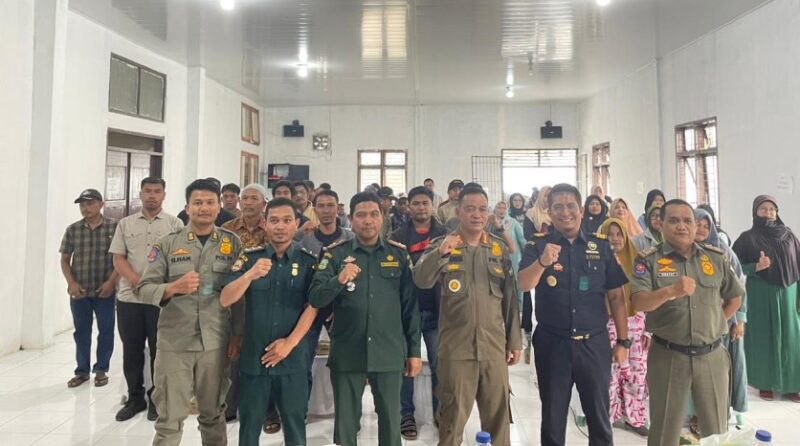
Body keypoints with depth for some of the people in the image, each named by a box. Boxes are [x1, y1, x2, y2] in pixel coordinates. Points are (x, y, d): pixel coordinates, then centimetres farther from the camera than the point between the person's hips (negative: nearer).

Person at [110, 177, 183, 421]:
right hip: (129, 297, 3)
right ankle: (135, 398, 25)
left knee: (159, 350, 5)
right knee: (131, 350, 10)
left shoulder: (175, 224, 2)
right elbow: (118, 258, 4)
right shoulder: (125, 224, 9)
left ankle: (156, 399, 19)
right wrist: (136, 280, -12)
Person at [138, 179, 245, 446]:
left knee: (213, 414, 16)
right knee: (170, 418, 8)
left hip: (216, 342, 1)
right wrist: (174, 287, -21)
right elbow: (144, 288, -2)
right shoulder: (167, 243, 1)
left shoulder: (233, 243, 2)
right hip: (174, 343, 0)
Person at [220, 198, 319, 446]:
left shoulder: (309, 261, -2)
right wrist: (249, 275, -26)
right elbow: (225, 301, -8)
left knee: (295, 424, 13)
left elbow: (312, 307, -5)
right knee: (249, 425, 13)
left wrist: (290, 343, -14)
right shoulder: (250, 258, 0)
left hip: (293, 359, -1)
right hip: (253, 357, 1)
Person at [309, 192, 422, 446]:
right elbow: (315, 299, -8)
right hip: (346, 354, 0)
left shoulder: (399, 254, 2)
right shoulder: (335, 254, 0)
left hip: (390, 354, 1)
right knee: (345, 423, 14)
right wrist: (339, 280, -27)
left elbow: (411, 305, 4)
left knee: (391, 421, 12)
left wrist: (414, 350, 3)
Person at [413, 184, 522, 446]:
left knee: (498, 415, 14)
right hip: (455, 348, -3)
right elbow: (421, 280, -18)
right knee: (453, 415, 8)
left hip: (494, 347, 3)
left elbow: (510, 298, 10)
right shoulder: (442, 245, -2)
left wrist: (514, 340, 9)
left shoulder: (500, 249, 7)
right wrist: (441, 253, -34)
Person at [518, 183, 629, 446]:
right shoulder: (537, 245, -3)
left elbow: (616, 296, 5)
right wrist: (542, 262, -38)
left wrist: (623, 341, 3)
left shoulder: (601, 246, 2)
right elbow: (524, 284, -18)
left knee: (599, 416, 14)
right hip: (551, 343, -1)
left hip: (594, 343, 1)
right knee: (552, 417, 13)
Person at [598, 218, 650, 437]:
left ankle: (635, 418, 22)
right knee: (610, 373, -1)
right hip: (609, 324, -4)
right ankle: (608, 417, 15)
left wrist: (647, 327, 8)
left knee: (637, 373, 7)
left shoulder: (635, 260, 7)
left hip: (635, 324, 4)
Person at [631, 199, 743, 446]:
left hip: (712, 355, 3)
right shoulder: (648, 260, -7)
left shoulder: (716, 258, 5)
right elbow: (639, 303, -20)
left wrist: (716, 324, 7)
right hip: (668, 356, -3)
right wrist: (670, 291, -35)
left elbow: (734, 296, 18)